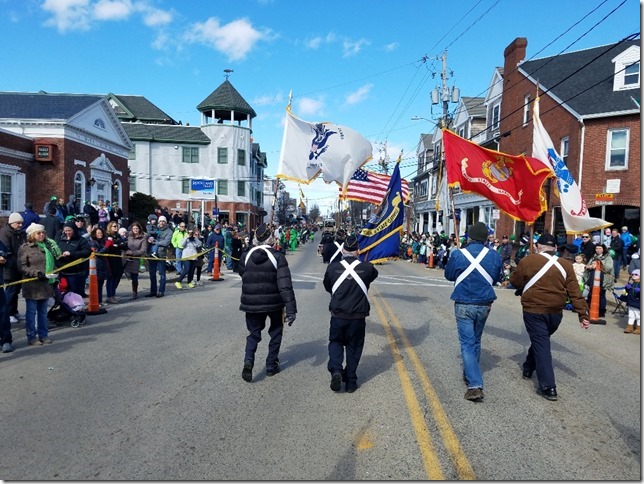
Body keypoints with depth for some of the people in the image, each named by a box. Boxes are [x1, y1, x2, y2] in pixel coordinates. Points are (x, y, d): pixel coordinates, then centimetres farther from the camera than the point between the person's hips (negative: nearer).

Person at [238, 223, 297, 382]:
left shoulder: (246, 255, -4)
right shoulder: (277, 256, -13)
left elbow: (242, 274, 11)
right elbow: (285, 284, -19)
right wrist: (291, 309, -19)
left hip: (251, 303, 2)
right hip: (274, 302, -2)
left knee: (254, 333, 16)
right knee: (276, 331, 21)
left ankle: (248, 360, -8)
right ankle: (271, 365, 23)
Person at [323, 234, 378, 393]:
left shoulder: (332, 267, -6)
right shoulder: (367, 267, -9)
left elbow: (327, 286, 10)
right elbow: (374, 274, 14)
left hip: (338, 314, 0)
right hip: (358, 316, 0)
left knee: (335, 342, 19)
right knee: (353, 347, 14)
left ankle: (335, 370, -3)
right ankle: (350, 382, 19)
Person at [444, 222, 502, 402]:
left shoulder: (458, 254, -12)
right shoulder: (494, 256, -5)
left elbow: (449, 275, 3)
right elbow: (496, 279, 9)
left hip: (464, 305, -3)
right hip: (484, 305, 3)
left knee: (467, 344, -1)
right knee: (475, 341, 20)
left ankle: (475, 386, -11)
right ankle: (469, 375, 36)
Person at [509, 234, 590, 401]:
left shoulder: (528, 260, -7)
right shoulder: (565, 265, 2)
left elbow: (515, 281, 2)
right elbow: (574, 292, -1)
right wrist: (583, 313, 1)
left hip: (534, 311, -4)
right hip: (556, 312, 4)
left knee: (541, 345, -1)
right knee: (540, 340, 23)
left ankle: (548, 387, -7)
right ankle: (528, 369, 38)